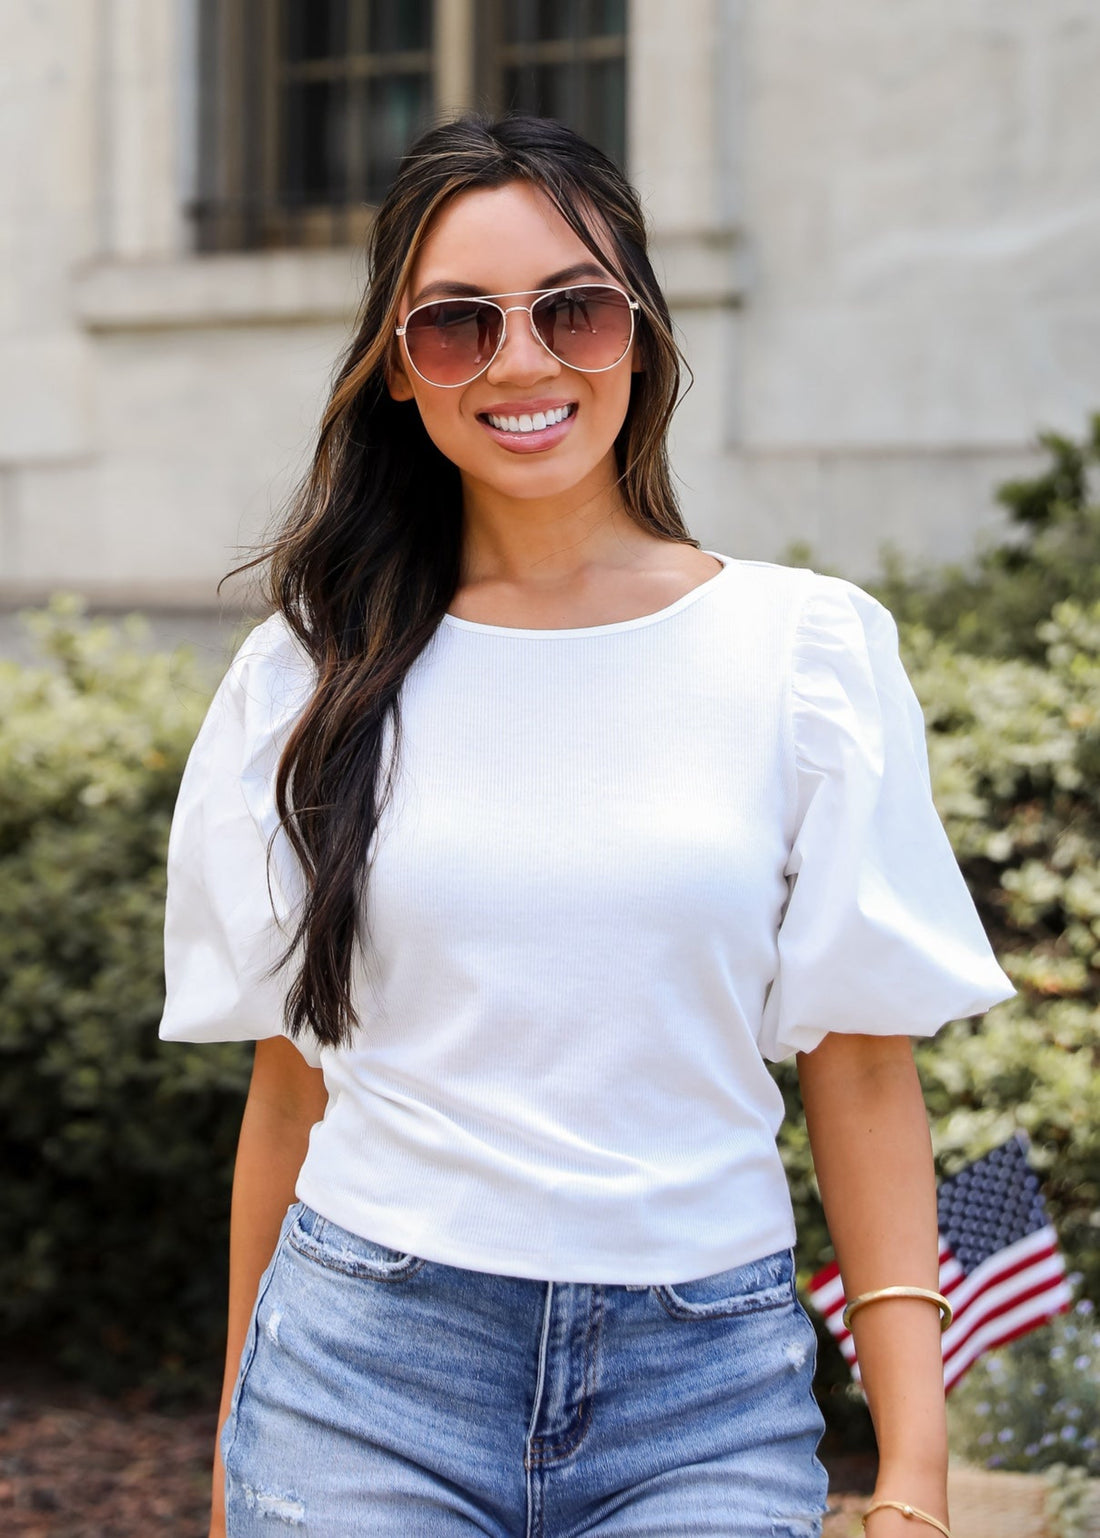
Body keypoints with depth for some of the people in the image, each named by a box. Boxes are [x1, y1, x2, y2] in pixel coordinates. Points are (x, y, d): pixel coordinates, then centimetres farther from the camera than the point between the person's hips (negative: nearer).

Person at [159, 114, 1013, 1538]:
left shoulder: (809, 649, -1)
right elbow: (290, 1078, 7)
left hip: (708, 1385, 0)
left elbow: (863, 1070, 0)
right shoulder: (315, 672, 3)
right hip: (368, 1366, 1)